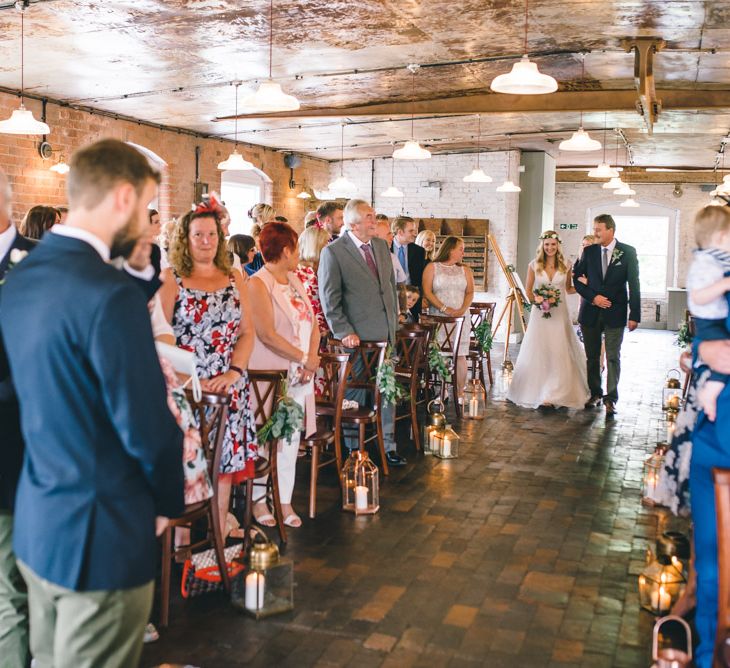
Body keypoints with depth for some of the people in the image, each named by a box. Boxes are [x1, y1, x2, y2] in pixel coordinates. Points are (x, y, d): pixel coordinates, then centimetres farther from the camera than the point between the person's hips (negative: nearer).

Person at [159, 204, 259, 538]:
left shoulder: (234, 279, 11)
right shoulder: (170, 279, 0)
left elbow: (247, 332, 7)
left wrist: (234, 373, -7)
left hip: (229, 387, 4)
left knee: (224, 460, 6)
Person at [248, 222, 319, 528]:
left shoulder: (295, 281, 14)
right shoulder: (257, 284, -11)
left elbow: (313, 324, 12)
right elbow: (267, 335, -19)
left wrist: (312, 358, -5)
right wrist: (305, 358, -15)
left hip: (298, 376, 7)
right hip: (269, 375, -7)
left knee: (291, 439, 10)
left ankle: (285, 501, 19)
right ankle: (259, 501, 14)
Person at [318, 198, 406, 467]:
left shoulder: (381, 245, 10)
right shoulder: (333, 252, -10)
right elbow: (329, 299, -11)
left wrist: (393, 321, 14)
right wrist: (345, 332, -16)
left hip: (384, 333, 6)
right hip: (356, 336, -6)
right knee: (354, 393, 6)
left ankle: (388, 445, 24)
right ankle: (353, 449, 19)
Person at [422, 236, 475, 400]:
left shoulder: (464, 270, 16)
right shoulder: (432, 267, 5)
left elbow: (470, 292, 8)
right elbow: (427, 292, -5)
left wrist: (462, 309, -11)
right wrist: (445, 309, -14)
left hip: (461, 317, 3)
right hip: (438, 317, -2)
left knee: (460, 354, -3)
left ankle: (460, 392, 0)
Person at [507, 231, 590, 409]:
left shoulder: (565, 266, 4)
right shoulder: (534, 265, 1)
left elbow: (569, 289, 14)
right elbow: (528, 290, 7)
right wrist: (535, 299, -12)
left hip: (560, 314, 0)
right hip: (539, 313, 0)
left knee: (559, 354, -2)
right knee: (537, 353, 3)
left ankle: (556, 393, 3)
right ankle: (536, 392, 15)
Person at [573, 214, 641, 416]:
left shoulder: (628, 252, -3)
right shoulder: (589, 251, 3)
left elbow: (634, 285, -4)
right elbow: (577, 278, 6)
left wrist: (634, 315, -9)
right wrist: (593, 297, -9)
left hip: (615, 313, -3)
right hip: (590, 312, 3)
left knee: (613, 357, -2)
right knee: (592, 357, 10)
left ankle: (610, 399, 3)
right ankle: (595, 393, 23)